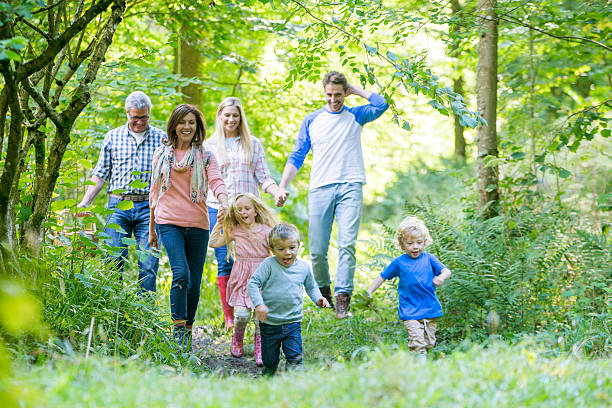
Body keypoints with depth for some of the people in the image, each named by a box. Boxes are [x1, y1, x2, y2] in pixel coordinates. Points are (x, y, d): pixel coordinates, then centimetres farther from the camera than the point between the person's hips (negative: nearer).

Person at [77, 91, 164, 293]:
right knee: (113, 261, -4)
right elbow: (100, 174, 11)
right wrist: (84, 203, 1)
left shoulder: (161, 138, 7)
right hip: (118, 206, 1)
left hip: (148, 207, -1)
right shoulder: (113, 137, 10)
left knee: (148, 265, -5)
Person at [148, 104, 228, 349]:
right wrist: (151, 228, 17)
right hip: (169, 222, -1)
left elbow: (216, 182, -6)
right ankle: (179, 331, -15)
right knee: (181, 274, -19)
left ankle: (188, 332, 17)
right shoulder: (162, 154, 12)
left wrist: (224, 203, -28)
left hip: (197, 224, 1)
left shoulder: (205, 156, 10)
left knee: (194, 282, 2)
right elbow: (155, 192, 16)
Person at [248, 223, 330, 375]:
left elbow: (311, 287, 18)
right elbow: (253, 283, -11)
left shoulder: (304, 267, 1)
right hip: (270, 323, -2)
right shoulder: (269, 265, -12)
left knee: (294, 358, -7)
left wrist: (318, 299, -1)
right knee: (269, 361, 9)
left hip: (293, 322, 2)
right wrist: (259, 304, -22)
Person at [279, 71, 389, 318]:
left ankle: (342, 298, -18)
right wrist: (281, 187, 3)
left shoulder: (355, 116, 12)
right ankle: (323, 293, 20)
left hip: (350, 188, -1)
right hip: (320, 188, 1)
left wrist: (356, 90, 6)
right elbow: (296, 157, 14)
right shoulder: (311, 121, 15)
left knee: (347, 245, -15)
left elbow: (381, 105, -6)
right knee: (317, 250, -1)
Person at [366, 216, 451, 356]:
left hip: (430, 310, 3)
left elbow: (447, 271, -6)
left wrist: (441, 277, -29)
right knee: (418, 344, -16)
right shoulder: (399, 262, 0)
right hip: (410, 312, -3)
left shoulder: (429, 259, 2)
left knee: (429, 343, 9)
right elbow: (382, 277, 9)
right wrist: (369, 292, 0)